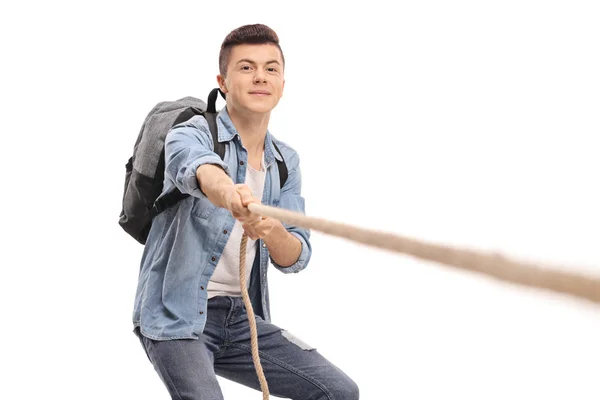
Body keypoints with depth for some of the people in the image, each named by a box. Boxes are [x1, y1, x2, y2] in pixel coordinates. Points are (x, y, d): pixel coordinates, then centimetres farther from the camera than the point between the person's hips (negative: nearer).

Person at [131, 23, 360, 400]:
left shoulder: (287, 161, 7)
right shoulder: (190, 134, -9)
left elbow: (296, 258, -2)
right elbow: (197, 166, -36)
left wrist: (273, 232, -26)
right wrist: (226, 190, -60)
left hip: (241, 316, 6)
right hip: (176, 316, -5)